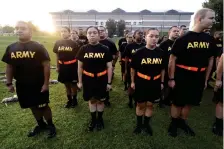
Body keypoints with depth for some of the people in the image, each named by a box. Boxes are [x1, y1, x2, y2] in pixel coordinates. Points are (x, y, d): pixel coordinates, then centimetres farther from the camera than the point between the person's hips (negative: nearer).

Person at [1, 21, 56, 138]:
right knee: (33, 107, 17)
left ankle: (51, 125, 27)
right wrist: (9, 83, 8)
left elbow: (46, 65, -12)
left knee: (43, 106, 6)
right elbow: (9, 66, 12)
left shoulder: (38, 47, -11)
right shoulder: (11, 48, 4)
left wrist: (46, 83, -14)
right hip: (21, 85, 5)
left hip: (38, 84, -5)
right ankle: (41, 125, 38)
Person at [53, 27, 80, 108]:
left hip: (72, 66, -3)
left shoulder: (74, 43, -6)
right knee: (66, 84, 15)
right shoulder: (58, 43, 3)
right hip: (62, 67, 4)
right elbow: (57, 55, 10)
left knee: (73, 84, 8)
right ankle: (69, 100, 31)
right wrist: (57, 66, 9)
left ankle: (74, 99, 27)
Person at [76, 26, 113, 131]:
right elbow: (80, 66, 4)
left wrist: (109, 82, -5)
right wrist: (80, 81, 3)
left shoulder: (105, 49, -6)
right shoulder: (83, 49, -2)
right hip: (88, 80, 2)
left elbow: (109, 67, -3)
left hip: (102, 80, -1)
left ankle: (100, 119, 36)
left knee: (100, 100, 14)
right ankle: (93, 119, 37)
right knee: (92, 100, 16)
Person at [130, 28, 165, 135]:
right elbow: (133, 68, -2)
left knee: (150, 105, 15)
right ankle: (139, 124, 33)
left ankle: (146, 124, 35)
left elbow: (162, 69, 8)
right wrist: (132, 82, 0)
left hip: (155, 83, 3)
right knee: (140, 105, 11)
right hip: (141, 82, -2)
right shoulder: (139, 52, -11)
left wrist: (162, 82, 9)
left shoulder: (161, 53, -4)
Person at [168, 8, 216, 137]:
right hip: (182, 77, -5)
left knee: (190, 103, 17)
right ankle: (174, 123, 29)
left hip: (198, 78, 5)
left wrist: (206, 79, 11)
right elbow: (172, 60, -11)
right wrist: (171, 79, -12)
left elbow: (210, 60, 12)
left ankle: (182, 122, 38)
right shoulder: (183, 39, -13)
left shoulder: (209, 40, 4)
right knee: (178, 103, 8)